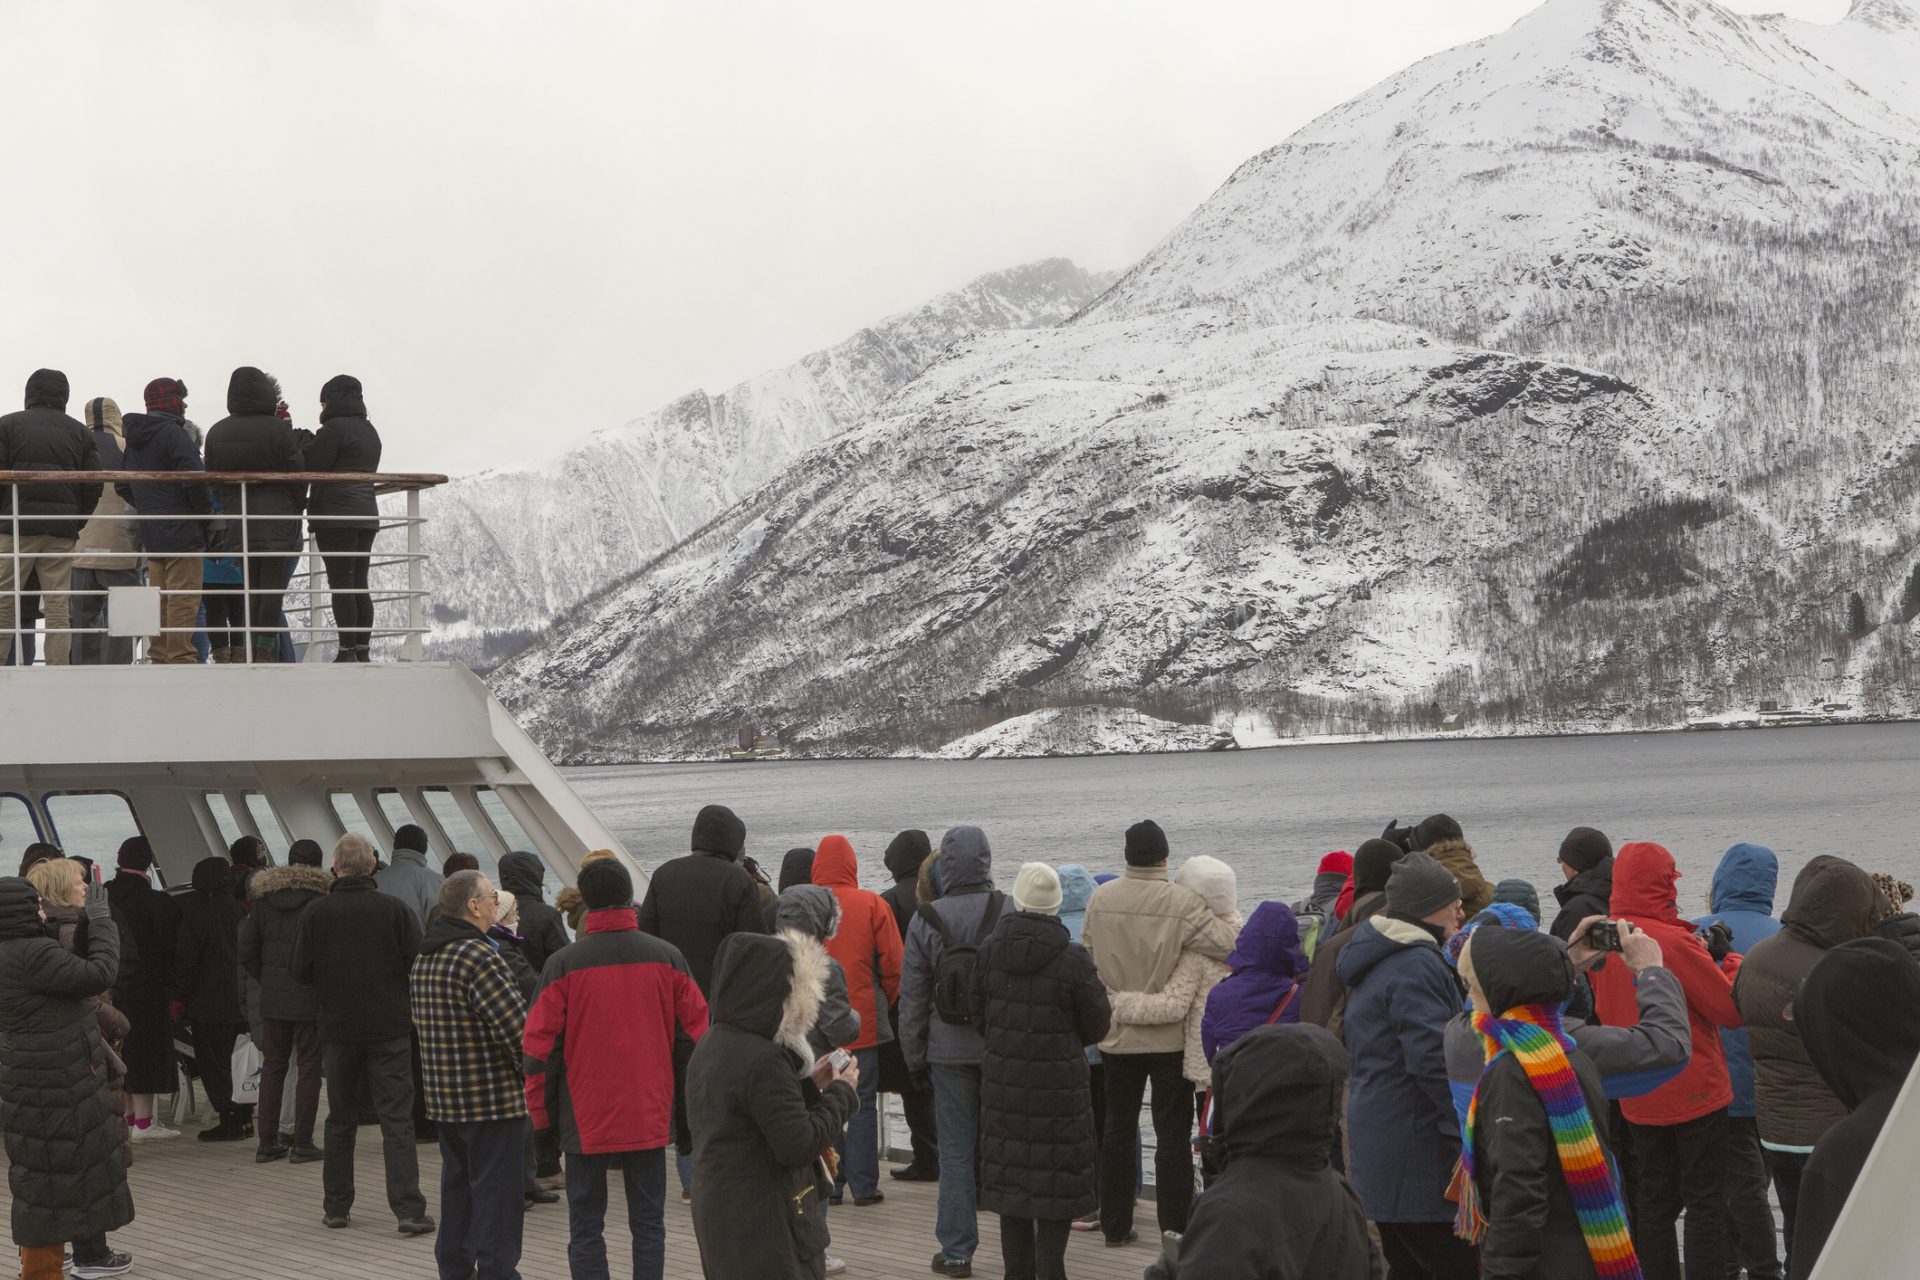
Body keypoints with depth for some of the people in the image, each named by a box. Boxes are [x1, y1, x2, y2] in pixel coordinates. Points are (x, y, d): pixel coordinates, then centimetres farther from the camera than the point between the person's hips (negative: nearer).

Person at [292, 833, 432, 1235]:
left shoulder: (315, 913, -5)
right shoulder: (395, 909, -8)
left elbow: (300, 972, -1)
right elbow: (419, 966, -6)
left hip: (337, 1029, 1)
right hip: (390, 1028, -1)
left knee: (340, 1119, 14)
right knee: (397, 1119, -1)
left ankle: (337, 1207, 18)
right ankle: (409, 1209, -10)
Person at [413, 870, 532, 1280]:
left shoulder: (424, 960, 12)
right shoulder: (479, 957, -18)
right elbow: (518, 1027, -22)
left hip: (444, 1100, 9)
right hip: (494, 1100, -9)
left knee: (456, 1190, 17)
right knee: (498, 1199, -4)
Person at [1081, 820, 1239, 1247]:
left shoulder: (1100, 899, -4)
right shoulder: (1184, 903, -18)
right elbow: (1227, 944, -24)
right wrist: (1226, 915, -3)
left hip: (1116, 1035, 3)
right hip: (1170, 1036, -3)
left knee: (1117, 1129, 15)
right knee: (1173, 1135, 4)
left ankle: (1115, 1224, 19)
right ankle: (1175, 1229, 2)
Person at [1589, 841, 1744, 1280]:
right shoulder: (1676, 942, -20)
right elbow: (1732, 1009, -16)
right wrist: (1733, 963, 3)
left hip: (1637, 1098, 6)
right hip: (1694, 1092, -6)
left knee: (1653, 1202, 14)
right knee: (1706, 1203, 1)